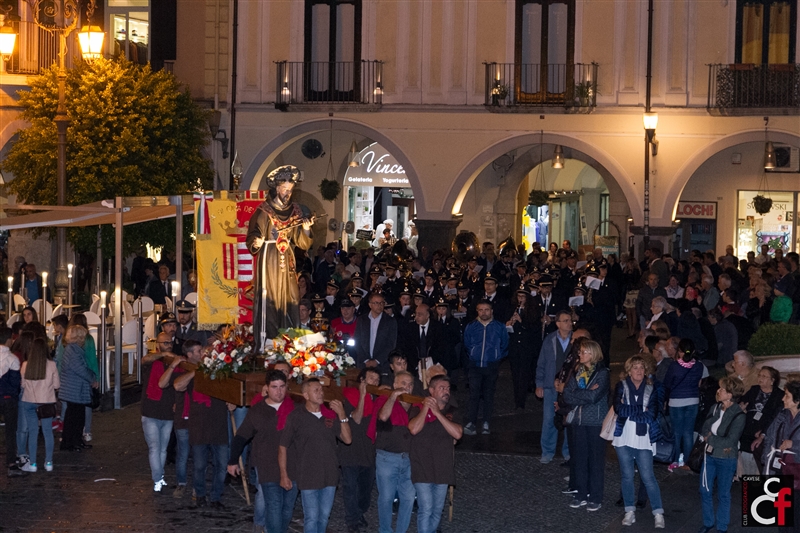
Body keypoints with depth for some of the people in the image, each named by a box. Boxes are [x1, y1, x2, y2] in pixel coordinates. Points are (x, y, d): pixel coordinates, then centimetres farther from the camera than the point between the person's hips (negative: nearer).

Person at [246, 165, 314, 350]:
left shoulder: (295, 212, 9)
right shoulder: (263, 212, -2)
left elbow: (303, 244, 6)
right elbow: (251, 239, -6)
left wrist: (306, 229, -12)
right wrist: (255, 243, -27)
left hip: (287, 265, 4)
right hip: (268, 264, -4)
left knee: (289, 304, 2)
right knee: (268, 305, -8)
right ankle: (265, 347, -7)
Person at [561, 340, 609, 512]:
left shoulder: (602, 373, -8)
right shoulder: (577, 372, 9)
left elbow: (594, 396, -19)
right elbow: (567, 396, 0)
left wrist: (577, 394, -8)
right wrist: (587, 395, -12)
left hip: (596, 421, -5)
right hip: (579, 420, 5)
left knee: (596, 459, 0)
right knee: (580, 458, 9)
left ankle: (596, 498, 6)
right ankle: (581, 495, 17)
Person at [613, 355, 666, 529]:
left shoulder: (651, 389, 3)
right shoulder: (621, 387, 3)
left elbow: (652, 415, -9)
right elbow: (619, 409, -13)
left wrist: (629, 411, -10)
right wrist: (641, 410, -12)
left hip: (643, 439, -1)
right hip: (624, 438, 1)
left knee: (648, 477, -4)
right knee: (627, 476, 6)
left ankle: (658, 513, 0)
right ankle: (630, 511, 16)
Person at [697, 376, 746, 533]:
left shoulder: (738, 416, -19)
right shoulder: (715, 408, 0)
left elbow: (730, 441, -21)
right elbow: (704, 430, 0)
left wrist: (709, 438, -13)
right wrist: (718, 442, -16)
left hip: (726, 460, -5)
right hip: (709, 455, 5)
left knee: (723, 495, 9)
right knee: (705, 491, 14)